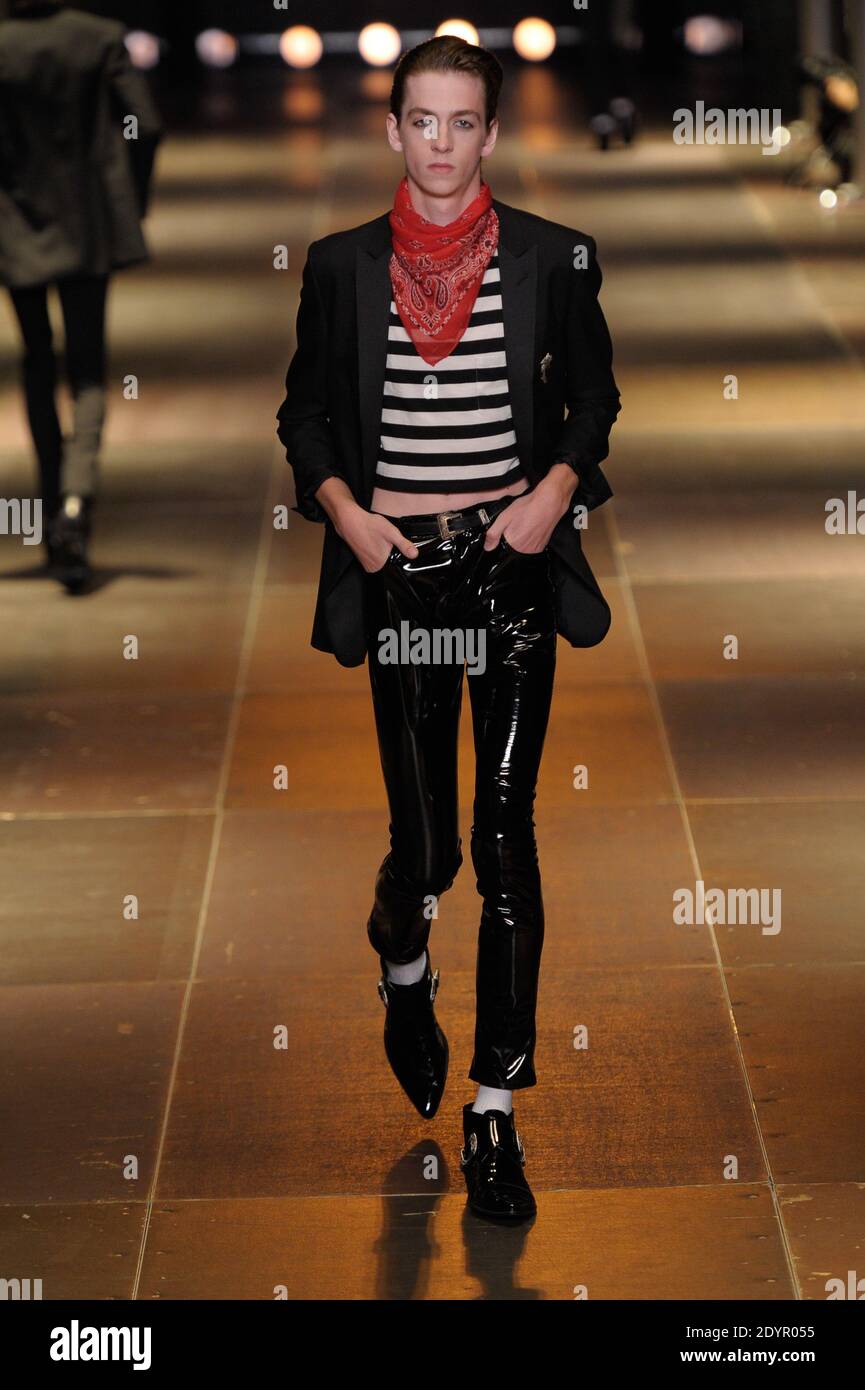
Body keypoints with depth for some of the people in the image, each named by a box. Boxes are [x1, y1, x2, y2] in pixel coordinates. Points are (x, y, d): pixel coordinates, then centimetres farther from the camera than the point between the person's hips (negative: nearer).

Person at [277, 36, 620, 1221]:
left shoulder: (549, 257, 1)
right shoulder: (343, 265, 3)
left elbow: (594, 399, 9)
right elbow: (305, 414, 10)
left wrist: (556, 488, -8)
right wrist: (344, 511, -6)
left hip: (512, 561, 0)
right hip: (399, 568, 1)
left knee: (506, 836, -4)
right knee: (424, 837, 3)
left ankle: (494, 1112, 4)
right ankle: (403, 972, 41)